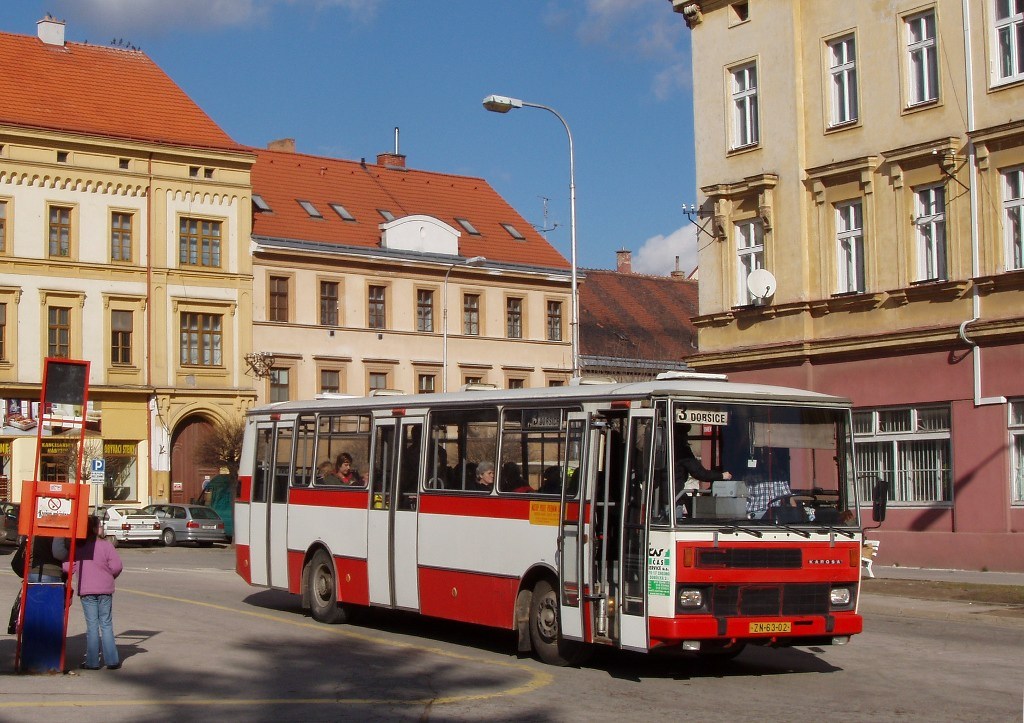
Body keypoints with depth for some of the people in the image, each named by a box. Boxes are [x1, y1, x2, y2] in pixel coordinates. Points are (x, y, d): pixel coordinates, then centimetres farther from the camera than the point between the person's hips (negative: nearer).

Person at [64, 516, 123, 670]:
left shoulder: (77, 547, -2)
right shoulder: (105, 545, -6)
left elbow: (68, 567, -7)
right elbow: (117, 565, -11)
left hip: (86, 590, 0)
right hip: (105, 590, 0)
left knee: (92, 625, 4)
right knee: (106, 624, 8)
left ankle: (92, 662, 3)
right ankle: (111, 660, 6)